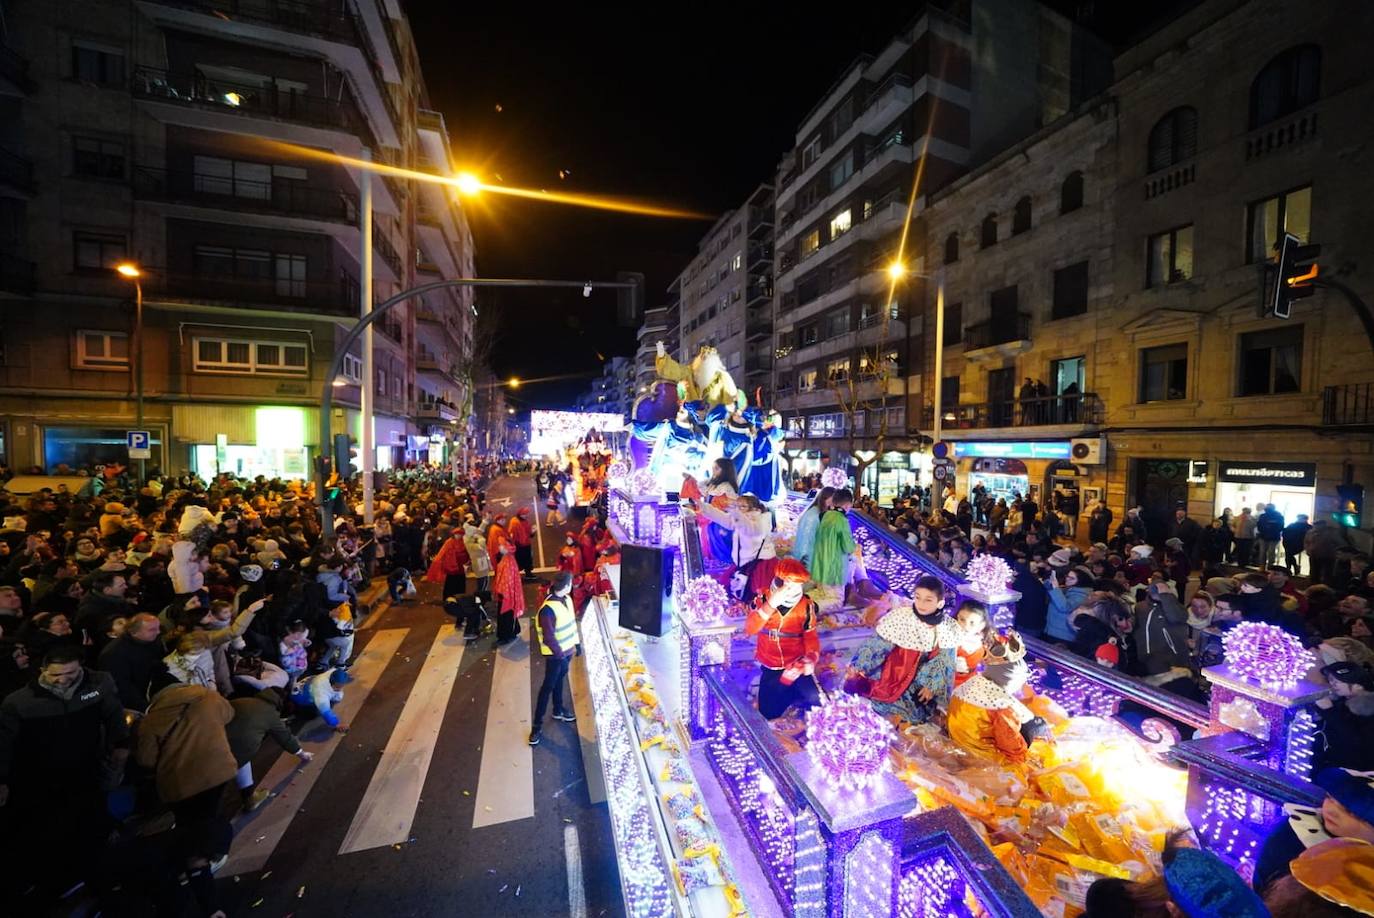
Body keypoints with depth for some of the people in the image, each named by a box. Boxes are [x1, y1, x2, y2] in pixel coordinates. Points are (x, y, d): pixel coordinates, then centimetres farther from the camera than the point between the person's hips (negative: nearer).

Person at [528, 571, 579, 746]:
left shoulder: (567, 599, -3)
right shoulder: (548, 609, -29)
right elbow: (548, 637, -26)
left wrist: (577, 642, 14)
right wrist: (560, 655, -21)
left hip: (567, 650, 7)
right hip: (555, 654, -7)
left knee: (560, 680, 24)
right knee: (548, 686, 4)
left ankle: (558, 710, 42)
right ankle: (537, 725, 16)